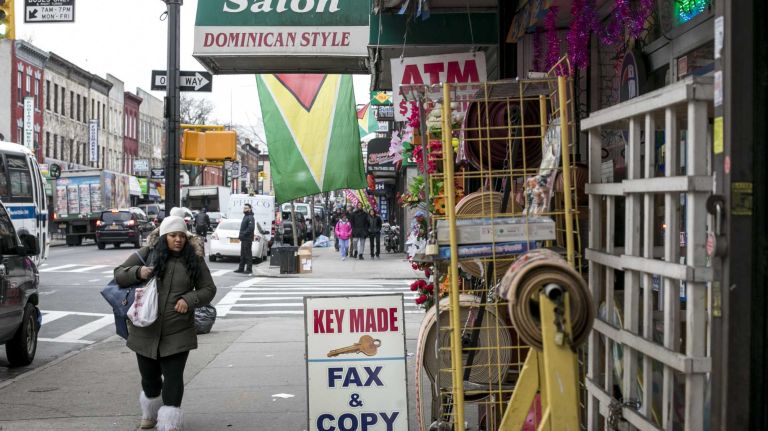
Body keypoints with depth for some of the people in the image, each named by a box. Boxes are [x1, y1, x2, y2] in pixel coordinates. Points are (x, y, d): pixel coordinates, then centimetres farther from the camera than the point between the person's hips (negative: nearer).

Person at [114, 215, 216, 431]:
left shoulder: (194, 259, 0)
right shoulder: (147, 254, -1)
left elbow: (208, 289, 4)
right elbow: (118, 274, 4)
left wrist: (189, 299, -14)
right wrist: (138, 273, -17)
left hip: (177, 334, -2)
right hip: (146, 330, 2)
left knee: (173, 380, -5)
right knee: (149, 377, 18)